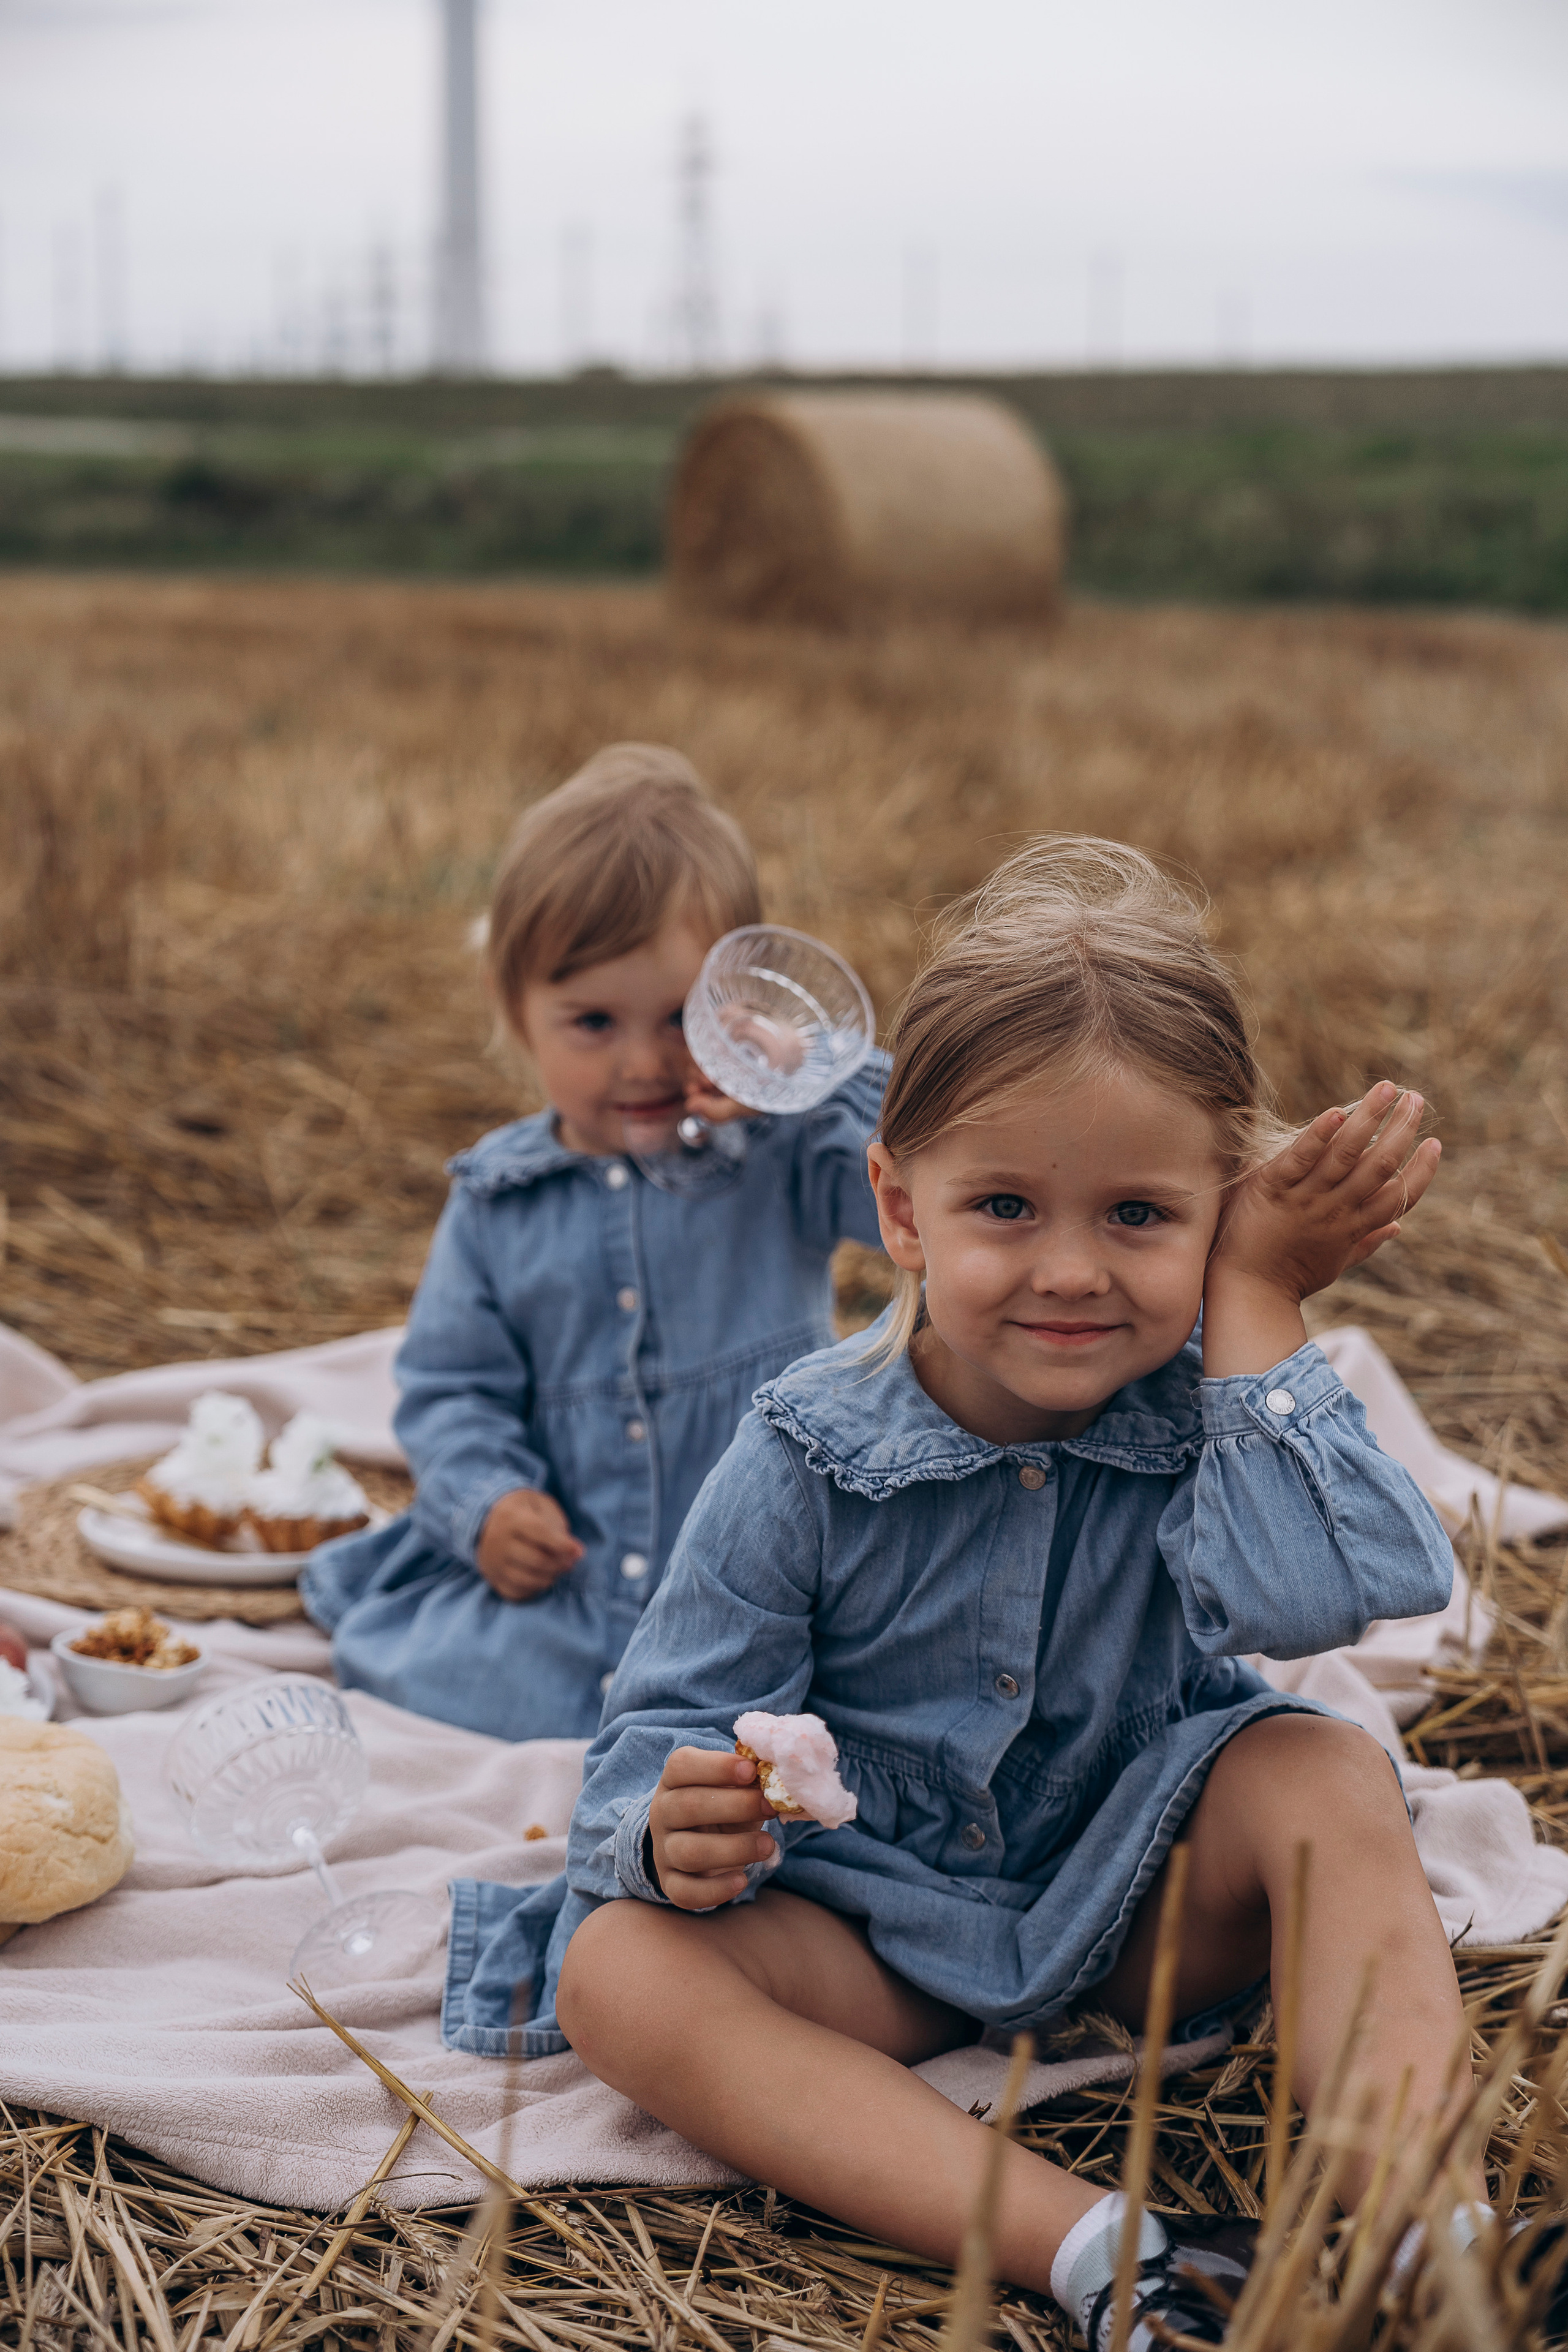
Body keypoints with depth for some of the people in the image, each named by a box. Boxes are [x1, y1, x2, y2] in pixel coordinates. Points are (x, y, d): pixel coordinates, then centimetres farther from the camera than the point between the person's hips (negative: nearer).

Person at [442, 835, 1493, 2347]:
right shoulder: (808, 1459, -17)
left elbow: (1310, 1593, -36)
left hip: (1145, 1893, 0)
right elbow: (677, 1722, -12)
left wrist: (1257, 1298, -30)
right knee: (618, 1973, -27)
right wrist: (675, 1826, -37)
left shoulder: (1221, 1407, -15)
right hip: (885, 1923, 0)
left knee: (1327, 1777, -28)